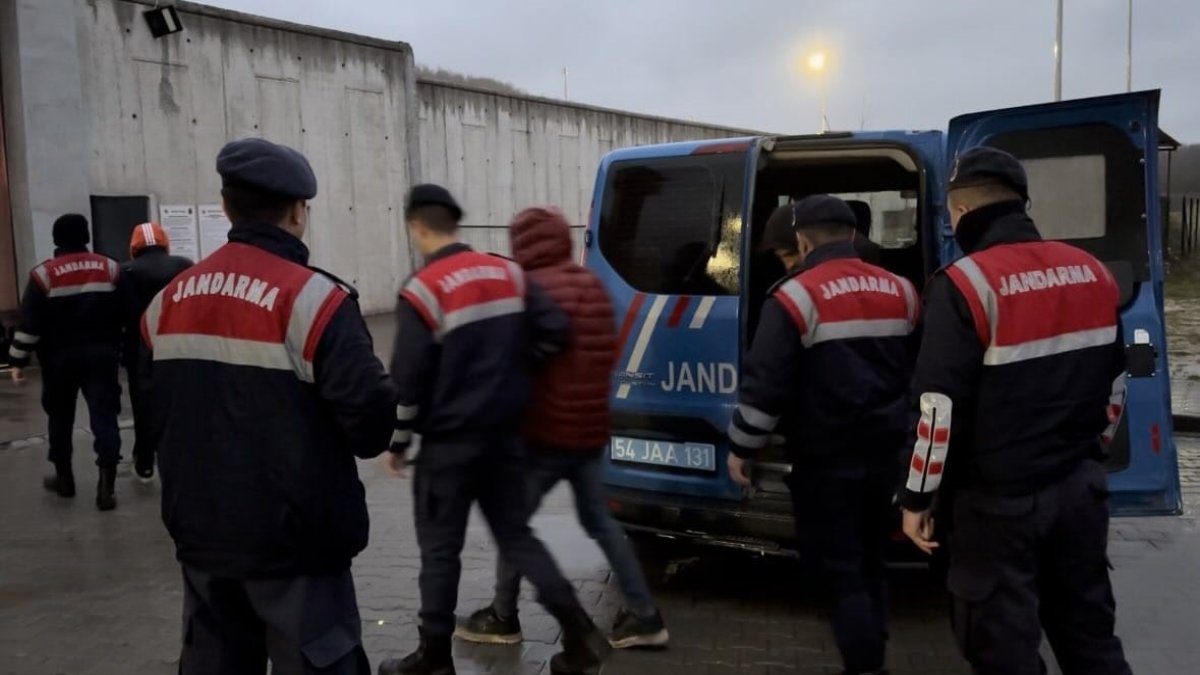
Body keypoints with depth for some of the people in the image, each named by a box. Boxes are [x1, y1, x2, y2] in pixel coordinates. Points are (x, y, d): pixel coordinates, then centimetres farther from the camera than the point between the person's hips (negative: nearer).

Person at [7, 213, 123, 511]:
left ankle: (64, 478, 27)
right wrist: (118, 351, 14)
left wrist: (18, 360, 0)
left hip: (60, 358, -1)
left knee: (60, 417, 16)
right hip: (101, 355, 1)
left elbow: (29, 323, -8)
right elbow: (124, 315, 5)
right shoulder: (110, 268, 2)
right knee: (104, 417, -3)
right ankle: (106, 484, -12)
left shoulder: (43, 274, -6)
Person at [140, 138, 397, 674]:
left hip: (202, 535, 7)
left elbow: (160, 413, 13)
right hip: (292, 541, -6)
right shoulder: (312, 298, -18)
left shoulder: (169, 302, 4)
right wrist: (371, 436, 1)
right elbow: (371, 417, -20)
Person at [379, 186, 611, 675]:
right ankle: (580, 634, 10)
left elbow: (408, 378, -15)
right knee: (517, 535, 15)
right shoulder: (509, 274, 3)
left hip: (450, 440, -6)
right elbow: (556, 332, 0)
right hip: (504, 432, 6)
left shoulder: (423, 290, -15)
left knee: (440, 548, 9)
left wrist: (397, 441, -2)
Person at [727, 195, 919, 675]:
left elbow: (765, 383, -16)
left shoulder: (796, 297, -14)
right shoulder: (900, 291, 7)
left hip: (827, 456, -7)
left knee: (839, 567, 2)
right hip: (884, 449, 7)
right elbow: (919, 370, 18)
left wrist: (741, 446, -6)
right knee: (868, 561, 21)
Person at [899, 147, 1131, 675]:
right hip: (1081, 484, 7)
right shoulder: (1092, 272, 5)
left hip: (1001, 496, -7)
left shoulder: (966, 283, -17)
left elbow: (941, 406, -20)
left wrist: (917, 497, -11)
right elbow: (1114, 380, 15)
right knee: (1088, 629, 21)